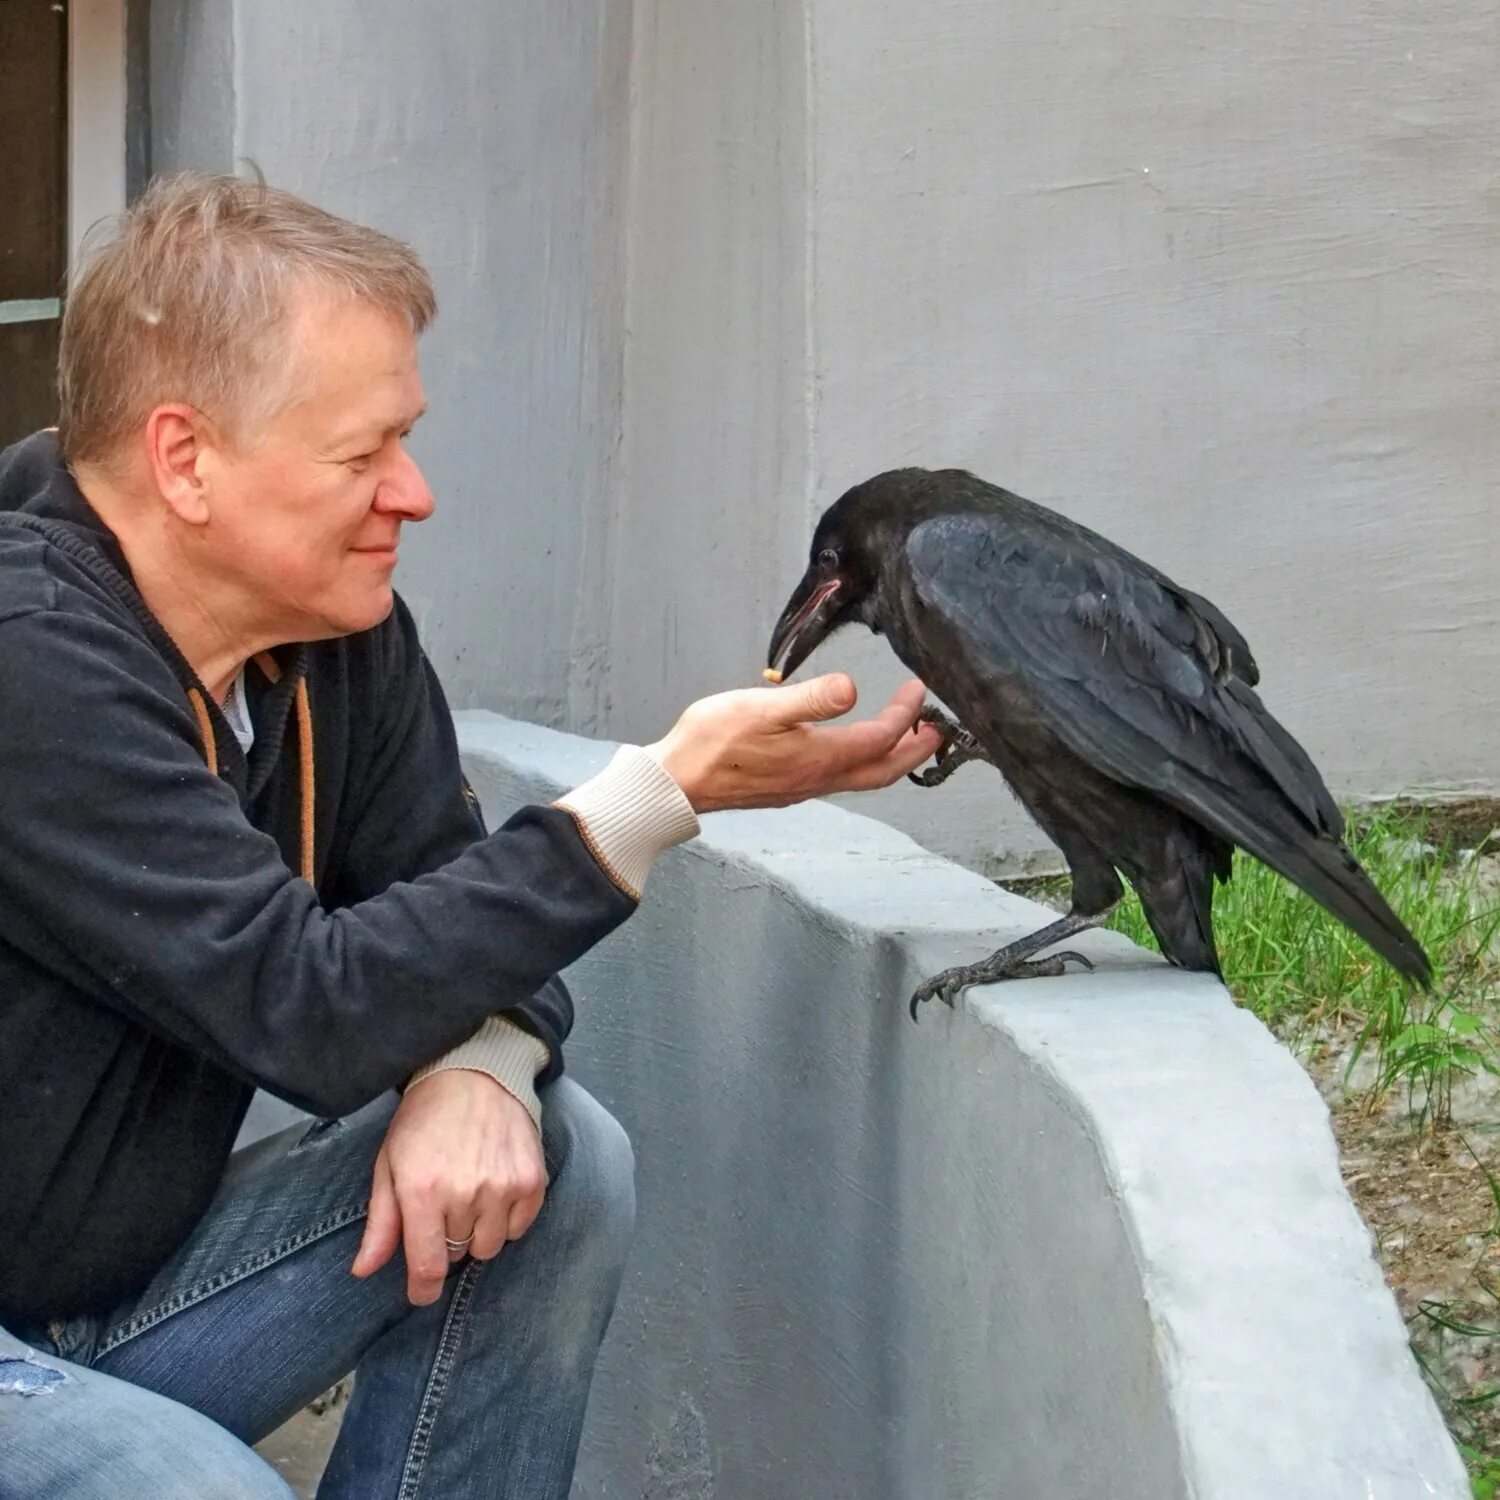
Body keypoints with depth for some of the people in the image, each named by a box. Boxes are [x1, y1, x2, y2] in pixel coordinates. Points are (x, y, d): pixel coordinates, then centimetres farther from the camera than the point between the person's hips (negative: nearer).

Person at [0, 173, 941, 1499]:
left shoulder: (344, 636, 0)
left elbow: (447, 918, 5)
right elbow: (305, 1013, -26)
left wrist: (480, 1064, -20)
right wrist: (670, 791, -24)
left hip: (125, 1290, 8)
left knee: (556, 1166, -7)